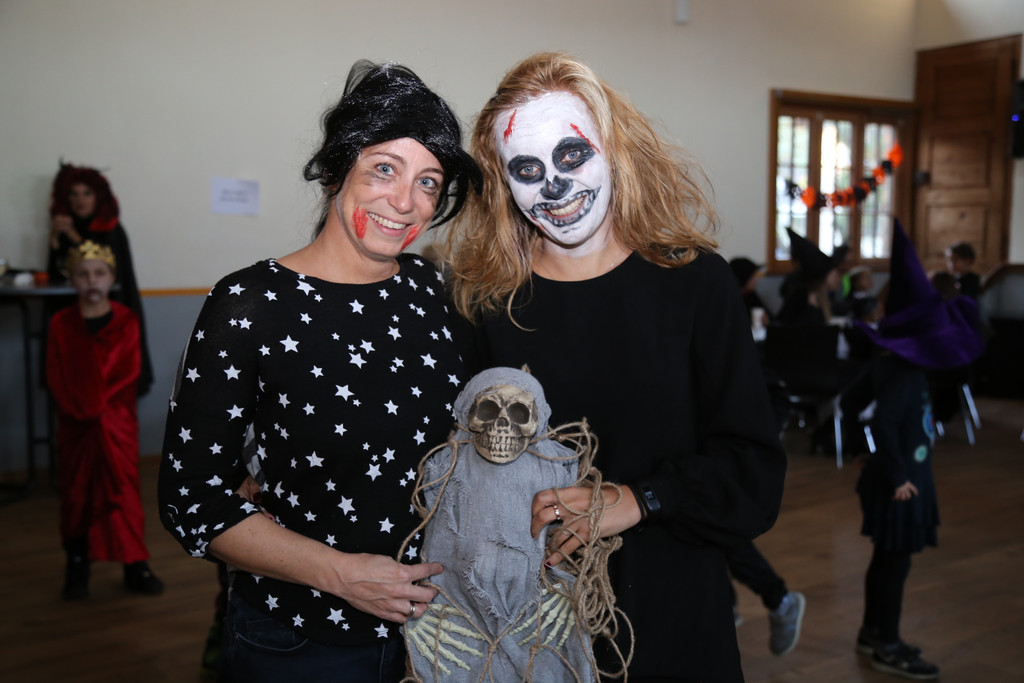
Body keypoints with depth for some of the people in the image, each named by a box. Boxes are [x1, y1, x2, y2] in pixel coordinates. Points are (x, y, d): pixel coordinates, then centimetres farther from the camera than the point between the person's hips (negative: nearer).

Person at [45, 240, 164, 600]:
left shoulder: (126, 321, 0)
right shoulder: (61, 324, 1)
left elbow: (128, 374, -5)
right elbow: (56, 378, -3)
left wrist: (99, 406, -16)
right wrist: (81, 409, -16)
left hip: (117, 421, -1)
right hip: (76, 425, 1)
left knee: (123, 488, 1)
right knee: (77, 492, 8)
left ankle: (135, 565, 8)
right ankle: (77, 565, 20)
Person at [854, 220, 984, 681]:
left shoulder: (903, 364, 4)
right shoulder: (904, 372, -23)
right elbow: (883, 424, -30)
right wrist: (898, 478, -24)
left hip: (905, 473, 10)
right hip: (900, 479, -10)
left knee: (887, 558, 18)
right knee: (895, 561, 1)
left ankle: (872, 633, 30)